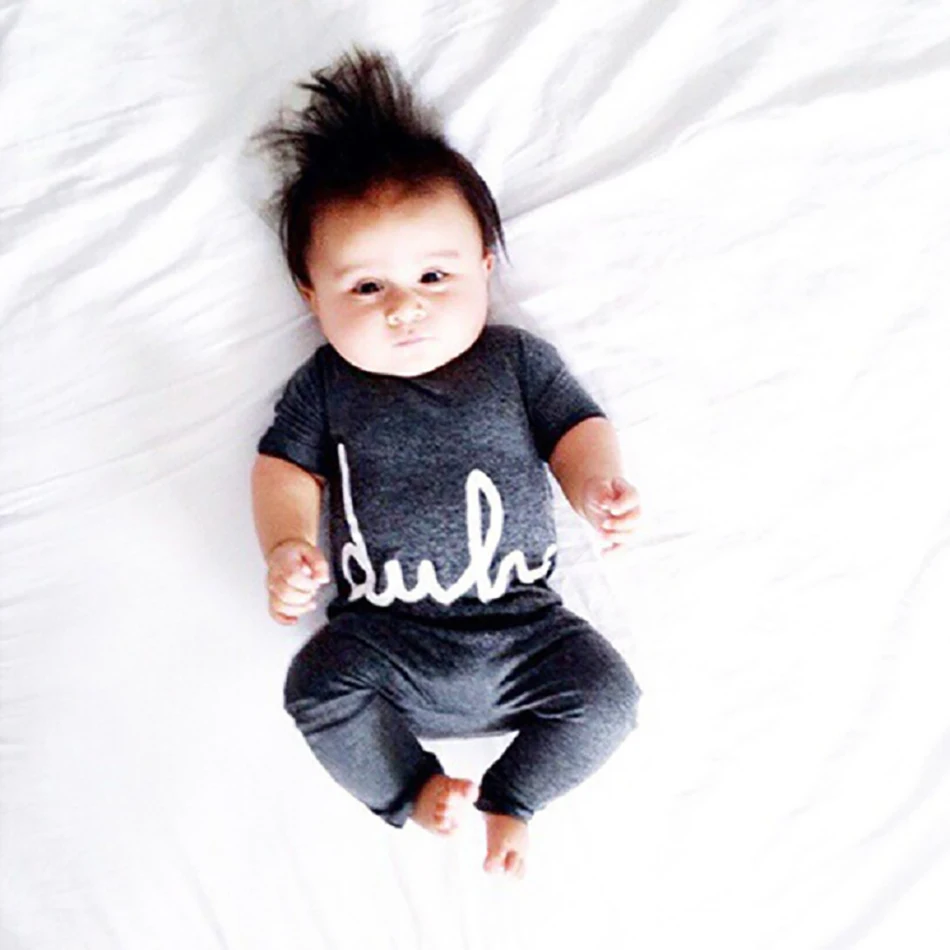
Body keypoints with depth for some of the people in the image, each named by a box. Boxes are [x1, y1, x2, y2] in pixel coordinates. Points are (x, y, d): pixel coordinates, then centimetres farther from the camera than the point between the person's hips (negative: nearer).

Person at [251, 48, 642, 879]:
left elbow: (577, 428, 6)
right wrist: (286, 547, -14)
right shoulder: (326, 384, 5)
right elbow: (286, 466, 6)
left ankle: (510, 799, 9)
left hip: (523, 625, 0)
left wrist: (597, 486, -17)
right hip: (385, 634, 0)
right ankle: (412, 788, 4)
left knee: (607, 691, -14)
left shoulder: (518, 359, 5)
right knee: (317, 687, -22)